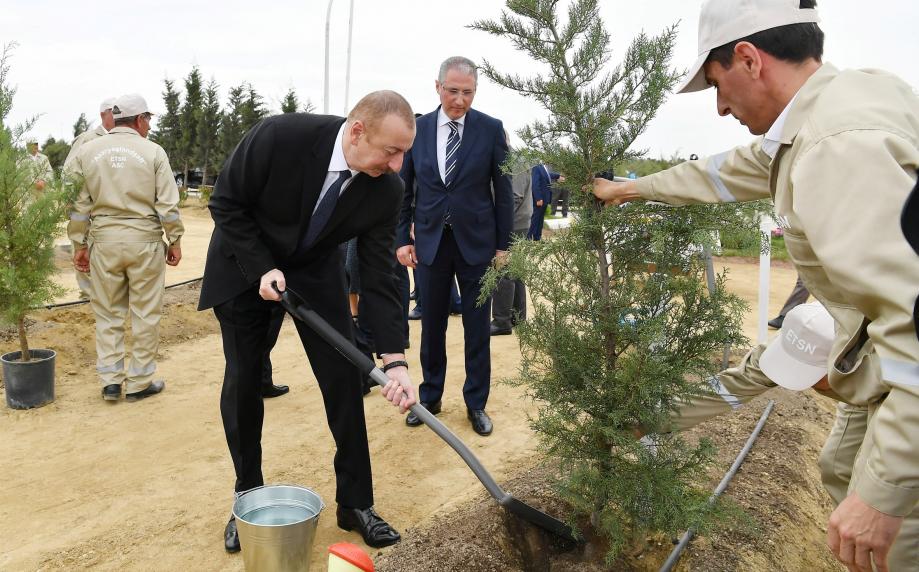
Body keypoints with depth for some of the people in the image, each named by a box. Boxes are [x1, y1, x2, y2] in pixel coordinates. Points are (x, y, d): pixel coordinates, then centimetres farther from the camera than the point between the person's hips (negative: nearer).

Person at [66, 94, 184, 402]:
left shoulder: (88, 151, 5)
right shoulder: (153, 152, -3)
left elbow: (78, 203, 6)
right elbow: (168, 205, -5)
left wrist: (79, 244, 12)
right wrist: (174, 240, 4)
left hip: (103, 240, 3)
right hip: (145, 240, -3)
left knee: (108, 313, 13)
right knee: (145, 314, 7)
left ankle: (110, 381, 16)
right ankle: (139, 383, 13)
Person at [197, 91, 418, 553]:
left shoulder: (386, 189, -22)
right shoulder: (279, 135, -31)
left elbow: (378, 276, -18)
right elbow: (225, 203, -17)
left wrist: (395, 360, -26)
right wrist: (262, 270, -25)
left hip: (315, 271, 2)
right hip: (245, 264, -2)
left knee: (344, 380, -4)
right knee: (243, 382, 1)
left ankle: (355, 502, 12)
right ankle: (248, 499, 21)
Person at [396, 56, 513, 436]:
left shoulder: (491, 129, -3)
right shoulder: (417, 129, 1)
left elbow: (503, 190, 0)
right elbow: (404, 189, 6)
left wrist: (503, 244, -2)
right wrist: (402, 239, 1)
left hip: (476, 242, -1)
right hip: (429, 242, 2)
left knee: (477, 327, 7)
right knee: (432, 325, 11)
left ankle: (476, 403, 21)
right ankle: (430, 398, 27)